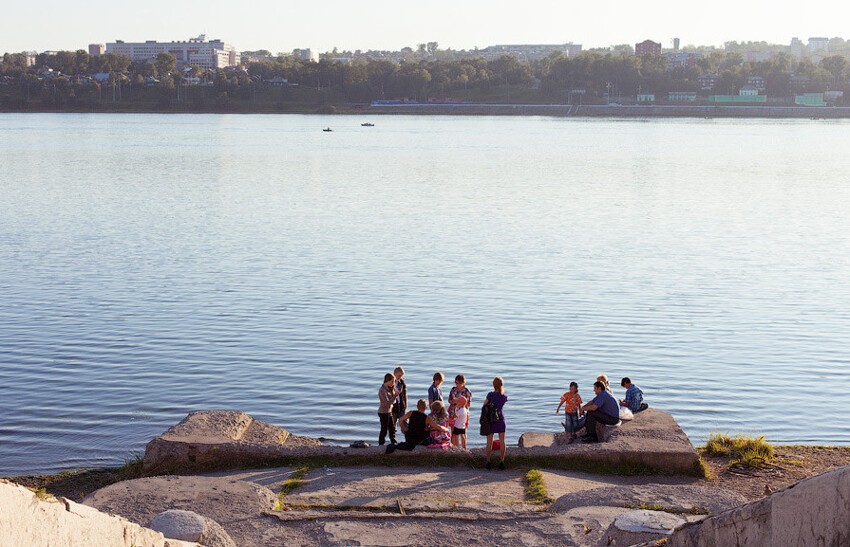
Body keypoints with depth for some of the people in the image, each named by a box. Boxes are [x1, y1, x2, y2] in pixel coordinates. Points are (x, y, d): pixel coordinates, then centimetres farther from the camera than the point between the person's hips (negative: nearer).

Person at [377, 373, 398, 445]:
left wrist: (393, 388, 0)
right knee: (384, 429, 1)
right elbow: (387, 403, -24)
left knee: (392, 428, 14)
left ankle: (394, 443, 24)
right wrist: (395, 396, -25)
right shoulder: (382, 390, -21)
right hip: (383, 413, -9)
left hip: (389, 412, 9)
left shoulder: (388, 389, 6)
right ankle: (380, 444, 12)